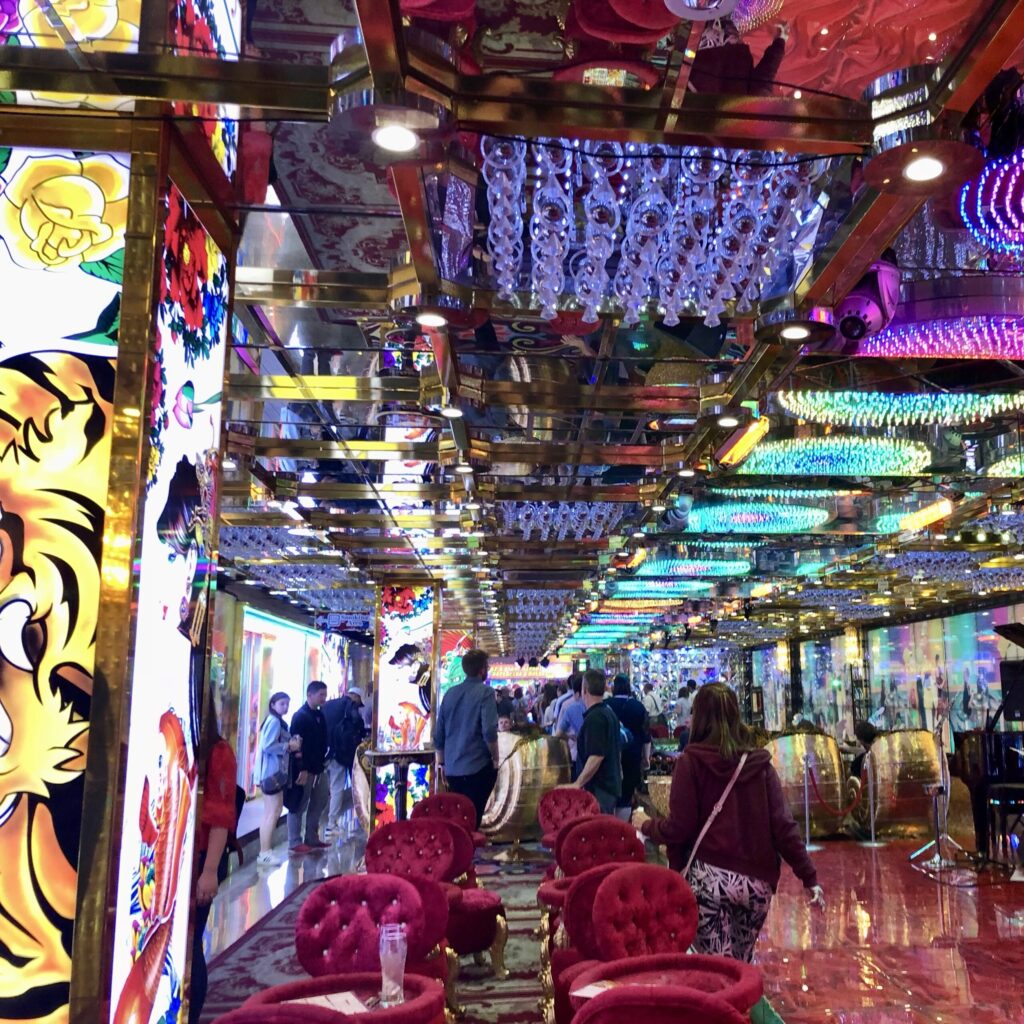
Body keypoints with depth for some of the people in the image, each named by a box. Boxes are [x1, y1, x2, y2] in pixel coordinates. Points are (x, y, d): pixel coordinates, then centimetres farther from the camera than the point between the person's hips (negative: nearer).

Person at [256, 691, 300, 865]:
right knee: (273, 812, -7)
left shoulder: (277, 721, 14)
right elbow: (267, 746, -24)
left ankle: (266, 851, 20)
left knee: (272, 812, 14)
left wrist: (292, 745, 2)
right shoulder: (274, 721, -15)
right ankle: (265, 852, -3)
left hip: (276, 771, 10)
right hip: (272, 771, -10)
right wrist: (289, 746, -16)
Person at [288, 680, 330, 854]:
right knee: (299, 805, 0)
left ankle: (312, 839, 24)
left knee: (319, 802, 13)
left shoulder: (319, 715, 12)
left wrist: (323, 759, 11)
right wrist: (302, 769, -22)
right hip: (305, 769, -8)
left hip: (318, 767, 8)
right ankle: (295, 842, 7)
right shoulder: (299, 716, -12)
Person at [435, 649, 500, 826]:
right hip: (478, 767, -6)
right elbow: (489, 731, -20)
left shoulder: (450, 693, 8)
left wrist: (441, 764, 19)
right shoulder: (485, 692, -9)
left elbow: (438, 734, 10)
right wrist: (495, 758, -5)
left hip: (452, 769, 6)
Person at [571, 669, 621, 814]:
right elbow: (617, 750, 21)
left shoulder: (594, 718, -18)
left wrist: (578, 784, -24)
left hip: (598, 788, -10)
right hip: (611, 784, 10)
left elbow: (596, 756, -25)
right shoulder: (610, 713, 13)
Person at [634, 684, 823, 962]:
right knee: (742, 965, 22)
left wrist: (646, 825, 10)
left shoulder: (691, 761, -5)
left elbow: (679, 827, -8)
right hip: (757, 881, 4)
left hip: (710, 878, -4)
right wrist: (809, 878, 4)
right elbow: (783, 825, 0)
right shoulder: (759, 762, 5)